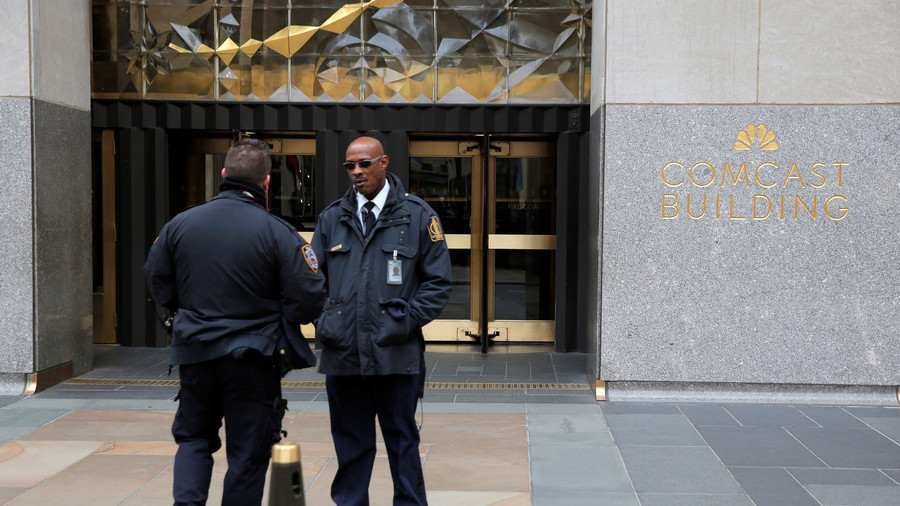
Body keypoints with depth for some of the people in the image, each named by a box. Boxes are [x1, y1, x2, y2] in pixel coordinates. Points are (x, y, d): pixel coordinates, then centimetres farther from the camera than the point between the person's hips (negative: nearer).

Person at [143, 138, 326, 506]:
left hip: (194, 352, 4)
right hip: (252, 358, -3)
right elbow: (308, 299, -15)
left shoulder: (179, 224, -1)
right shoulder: (278, 233, -14)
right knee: (248, 449, 9)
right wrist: (276, 319, 5)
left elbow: (157, 283, 9)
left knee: (193, 436, 20)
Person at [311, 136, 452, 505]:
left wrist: (406, 321, -8)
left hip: (396, 354, -2)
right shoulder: (331, 218, 11)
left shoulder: (418, 215, 3)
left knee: (402, 440, 8)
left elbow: (438, 281, 2)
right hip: (342, 352, 3)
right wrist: (322, 322, -1)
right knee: (350, 443, 11)